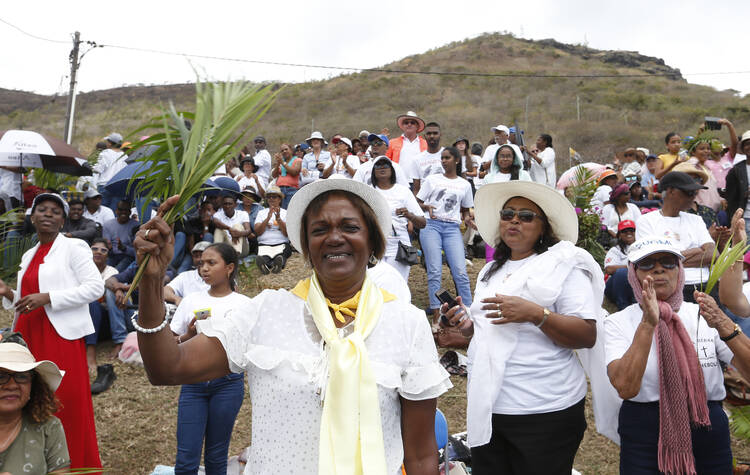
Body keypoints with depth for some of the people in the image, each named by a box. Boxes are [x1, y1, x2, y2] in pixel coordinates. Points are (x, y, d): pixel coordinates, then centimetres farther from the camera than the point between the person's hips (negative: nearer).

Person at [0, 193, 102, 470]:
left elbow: (96, 287, -12)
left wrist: (46, 298, -17)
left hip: (61, 336, -6)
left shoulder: (73, 248, -2)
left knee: (68, 406, -6)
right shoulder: (29, 256, 18)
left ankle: (78, 465, 7)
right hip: (29, 338, 6)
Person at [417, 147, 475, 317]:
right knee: (434, 271, -7)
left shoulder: (464, 185, 15)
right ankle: (436, 310, -2)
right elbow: (418, 202, 10)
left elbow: (465, 210, 22)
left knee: (460, 271, -8)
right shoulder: (432, 180, 12)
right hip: (431, 225, -1)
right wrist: (427, 207, -11)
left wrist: (467, 219, 1)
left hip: (453, 228, 1)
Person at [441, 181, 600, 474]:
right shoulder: (490, 271, 15)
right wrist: (467, 324, 3)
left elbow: (587, 337, -13)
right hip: (487, 408, 6)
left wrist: (535, 314, -26)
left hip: (544, 413, -6)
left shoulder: (565, 265, -4)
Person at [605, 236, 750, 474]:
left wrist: (723, 325, -23)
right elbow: (625, 388, -21)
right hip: (644, 438, -3)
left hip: (709, 437, 3)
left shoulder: (703, 316, 2)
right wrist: (648, 324, -27)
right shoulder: (618, 323, -6)